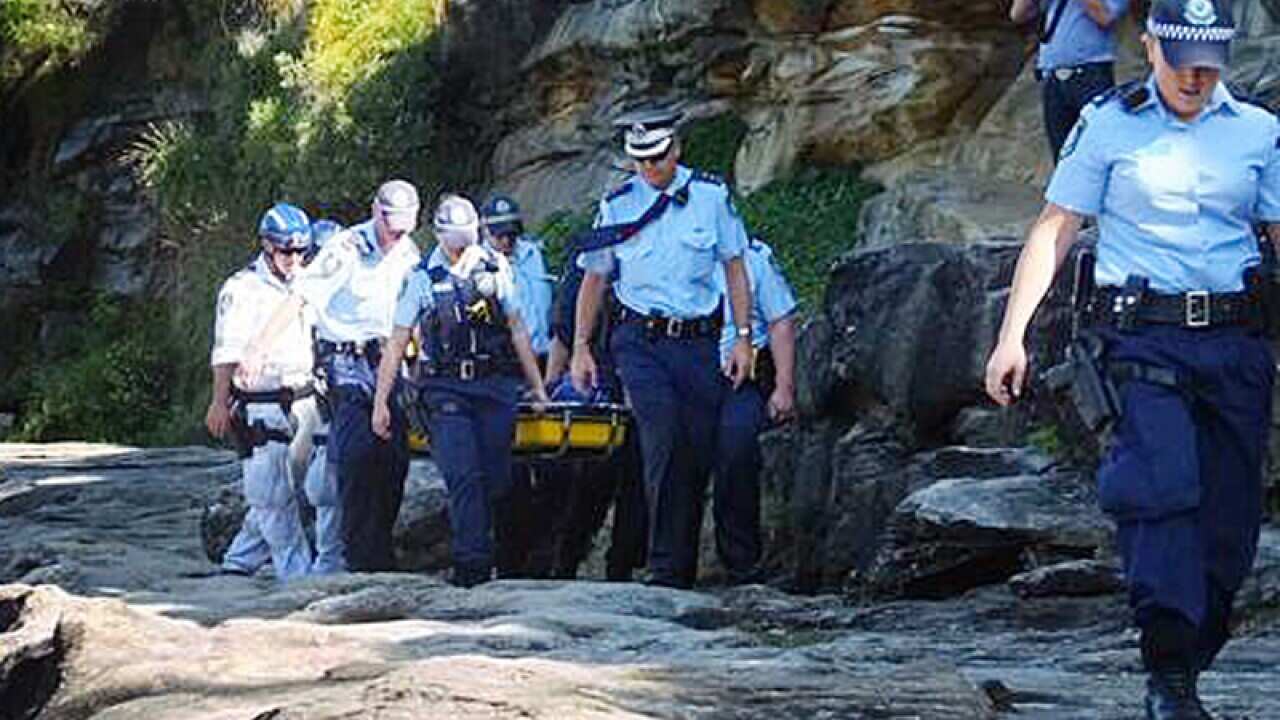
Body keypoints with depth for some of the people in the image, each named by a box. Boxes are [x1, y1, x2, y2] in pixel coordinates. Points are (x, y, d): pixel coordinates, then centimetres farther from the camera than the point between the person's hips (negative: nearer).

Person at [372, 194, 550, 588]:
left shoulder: (496, 267, 9)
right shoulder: (422, 278, 3)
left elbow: (517, 330, 16)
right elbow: (397, 344, 6)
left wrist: (537, 387, 15)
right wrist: (381, 402, 2)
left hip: (495, 384, 2)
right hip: (446, 389, -2)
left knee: (496, 477, 0)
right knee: (463, 477, -14)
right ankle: (472, 563, -17)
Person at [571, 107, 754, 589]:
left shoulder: (711, 196, 4)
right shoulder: (617, 205, 5)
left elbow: (734, 266, 11)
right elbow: (594, 278, 14)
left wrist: (743, 337, 6)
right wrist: (581, 348, 11)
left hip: (698, 342, 1)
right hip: (641, 342, -1)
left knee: (698, 454, 0)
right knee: (664, 440, -21)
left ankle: (684, 572, 13)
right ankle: (665, 568, -21)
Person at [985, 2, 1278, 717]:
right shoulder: (1110, 125, 5)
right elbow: (1054, 231, 6)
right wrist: (1013, 335, -2)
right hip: (1144, 333, -3)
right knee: (1163, 485, -22)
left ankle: (1194, 656, 13)